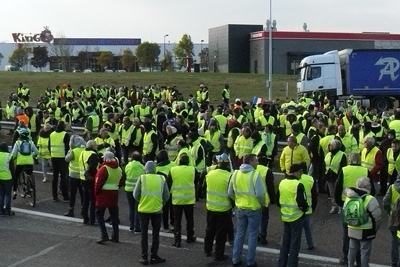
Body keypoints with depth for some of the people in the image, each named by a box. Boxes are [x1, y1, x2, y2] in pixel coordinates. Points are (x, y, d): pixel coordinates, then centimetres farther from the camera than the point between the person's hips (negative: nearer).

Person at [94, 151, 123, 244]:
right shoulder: (119, 169, 8)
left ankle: (104, 235, -6)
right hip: (114, 195, 7)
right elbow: (121, 183, 14)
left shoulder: (104, 169, -14)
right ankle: (115, 236, 17)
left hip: (103, 195, -7)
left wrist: (96, 193, -2)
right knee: (114, 215, 13)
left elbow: (98, 183, -15)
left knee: (99, 214, 2)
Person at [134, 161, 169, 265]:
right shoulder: (161, 179, -2)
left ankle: (144, 257, 12)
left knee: (144, 234, 11)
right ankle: (154, 256, 13)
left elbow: (136, 194, -6)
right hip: (157, 210, 0)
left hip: (143, 209, 0)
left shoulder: (142, 178, -5)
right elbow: (166, 196, -2)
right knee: (155, 234, 13)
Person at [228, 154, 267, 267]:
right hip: (253, 208, -5)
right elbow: (260, 194, -20)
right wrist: (263, 203, -1)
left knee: (239, 233, 16)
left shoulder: (235, 173, 0)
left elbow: (230, 192, 6)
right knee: (252, 235, 6)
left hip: (240, 208, 5)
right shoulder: (255, 174, -17)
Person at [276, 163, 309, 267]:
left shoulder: (282, 183, 4)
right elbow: (302, 202, -22)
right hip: (297, 217, -7)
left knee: (285, 241, 16)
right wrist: (305, 209, -2)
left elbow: (278, 201, 9)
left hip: (285, 217, 7)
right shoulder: (298, 185, -18)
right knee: (295, 243, 3)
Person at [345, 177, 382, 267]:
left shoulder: (349, 198, 3)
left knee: (352, 249, 20)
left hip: (352, 230, 6)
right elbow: (377, 215, -17)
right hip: (365, 232, -6)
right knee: (365, 252, 6)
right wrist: (375, 228, -1)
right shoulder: (370, 199, -18)